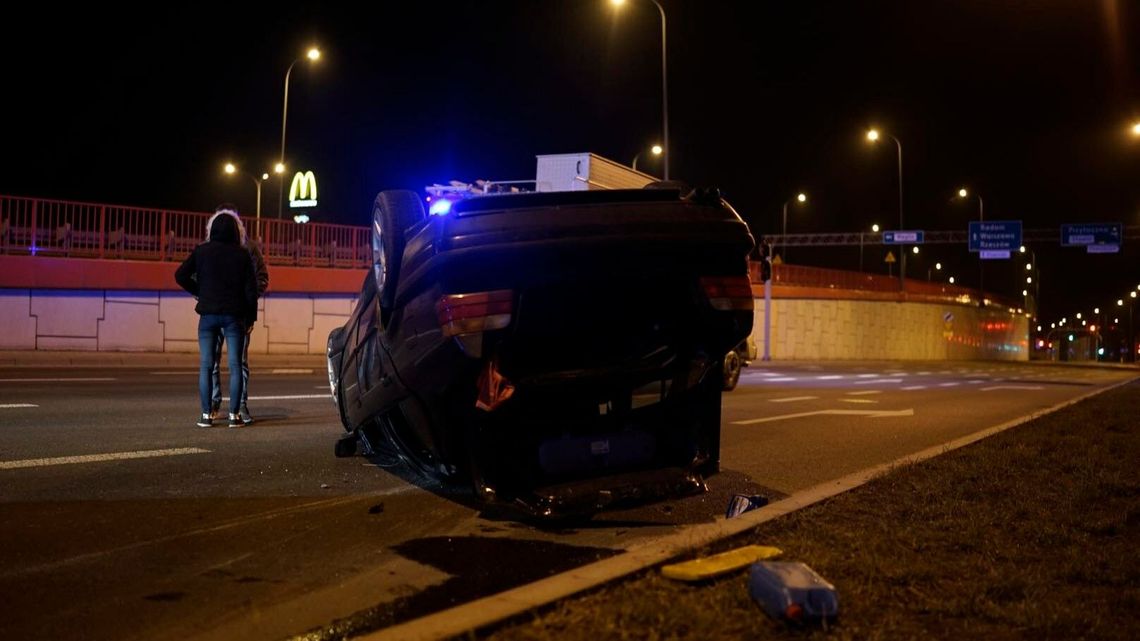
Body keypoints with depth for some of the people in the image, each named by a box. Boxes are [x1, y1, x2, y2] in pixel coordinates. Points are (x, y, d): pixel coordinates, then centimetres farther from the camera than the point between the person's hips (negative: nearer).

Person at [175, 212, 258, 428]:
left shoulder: (201, 251, 1)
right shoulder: (242, 254, -1)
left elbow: (180, 275, -3)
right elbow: (251, 287, -3)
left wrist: (199, 292, 11)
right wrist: (251, 313, 5)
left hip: (208, 314, 1)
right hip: (234, 315, -1)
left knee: (206, 366, 6)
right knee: (235, 365, 3)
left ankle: (206, 415, 4)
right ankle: (234, 415, 1)